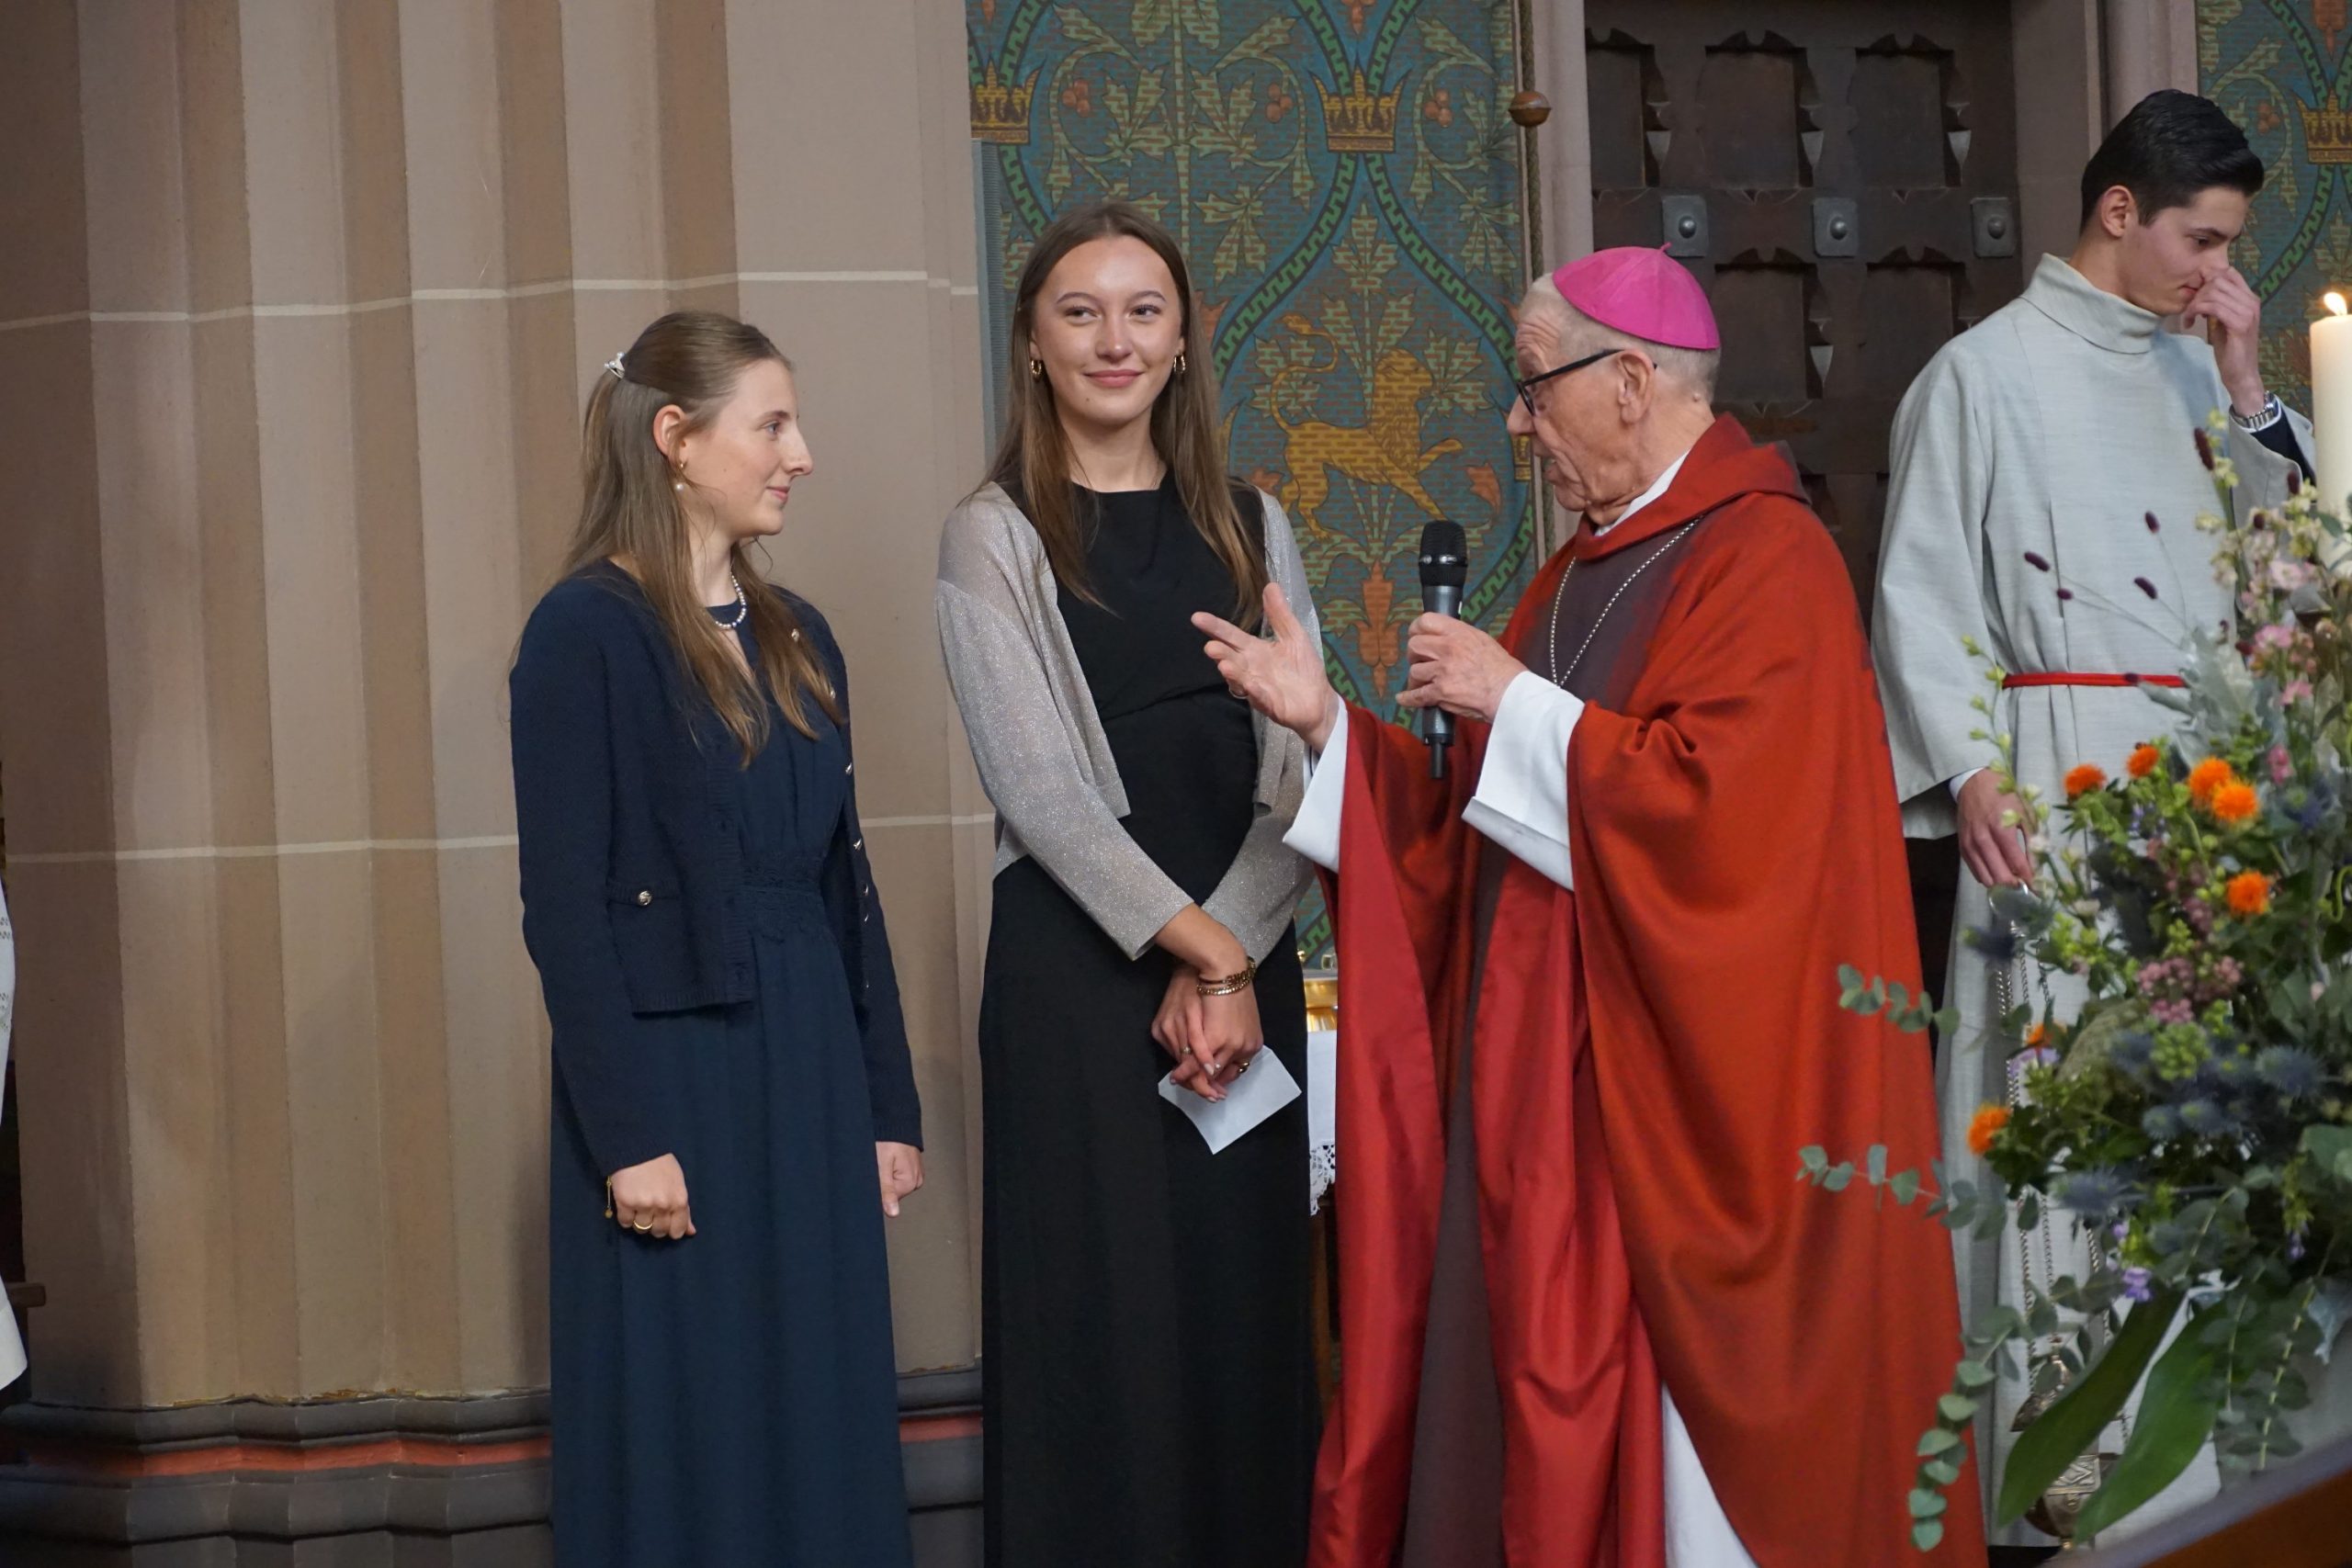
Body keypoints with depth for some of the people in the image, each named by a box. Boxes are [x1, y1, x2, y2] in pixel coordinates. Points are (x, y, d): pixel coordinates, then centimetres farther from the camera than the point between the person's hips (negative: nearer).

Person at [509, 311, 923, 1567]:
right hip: (671, 1074, -7)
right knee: (682, 1431, 0)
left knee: (823, 1412, 8)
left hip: (808, 1071, 7)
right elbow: (563, 905, -13)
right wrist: (625, 1135, -17)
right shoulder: (585, 631, -9)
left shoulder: (795, 638, 12)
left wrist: (889, 1106, 10)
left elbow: (844, 883, 14)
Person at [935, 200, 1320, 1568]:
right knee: (1103, 1314, -2)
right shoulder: (996, 540, 0)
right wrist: (1190, 944, -14)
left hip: (1244, 962, 4)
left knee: (1246, 1303, 5)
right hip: (1078, 965, -3)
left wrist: (1232, 964, -10)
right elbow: (1041, 787, -8)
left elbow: (1301, 772, 3)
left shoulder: (1251, 530, 10)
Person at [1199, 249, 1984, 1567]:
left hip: (1670, 1089, -9)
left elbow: (1716, 802, -24)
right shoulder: (1587, 572, 17)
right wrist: (1326, 718, 7)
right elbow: (1473, 827, 17)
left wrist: (1516, 704, -16)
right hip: (1536, 1061, 9)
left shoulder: (1767, 563, -11)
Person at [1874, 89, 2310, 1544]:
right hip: (2060, 770, -6)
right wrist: (1965, 774, -15)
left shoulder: (2189, 372, 15)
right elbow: (1921, 593, -5)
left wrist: (2245, 389, 5)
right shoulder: (1986, 372, -2)